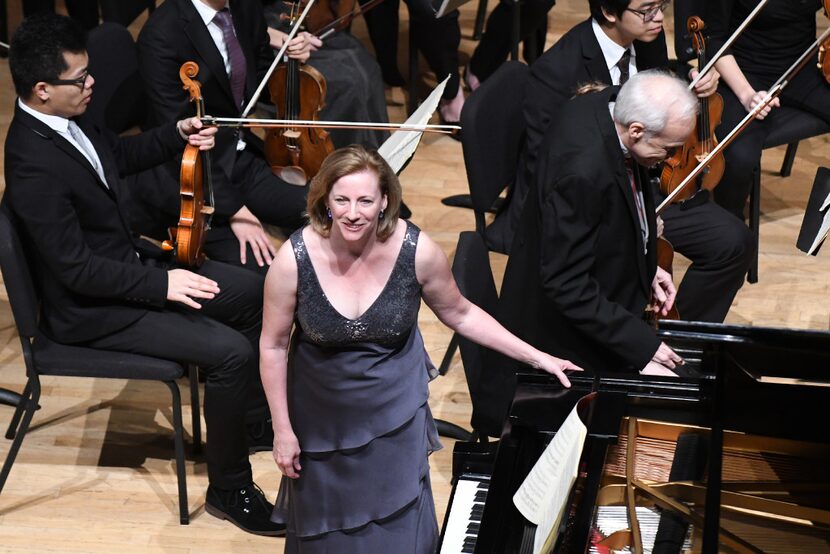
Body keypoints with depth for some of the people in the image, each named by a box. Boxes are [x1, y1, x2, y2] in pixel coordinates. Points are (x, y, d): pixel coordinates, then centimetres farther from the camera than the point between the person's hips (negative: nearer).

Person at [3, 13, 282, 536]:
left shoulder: (68, 118, -2)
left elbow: (121, 153, 20)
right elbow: (78, 269, -28)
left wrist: (177, 135, 5)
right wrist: (161, 284, -26)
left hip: (128, 264, 10)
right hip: (93, 310, -10)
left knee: (254, 291, 11)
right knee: (230, 352, -20)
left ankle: (254, 414, 30)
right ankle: (230, 489, -3)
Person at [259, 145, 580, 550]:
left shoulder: (417, 251, -20)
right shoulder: (294, 259, -22)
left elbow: (460, 315, -3)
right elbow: (273, 346, -10)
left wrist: (536, 357, -4)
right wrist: (283, 430, -5)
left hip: (395, 416, 0)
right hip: (320, 417, 0)